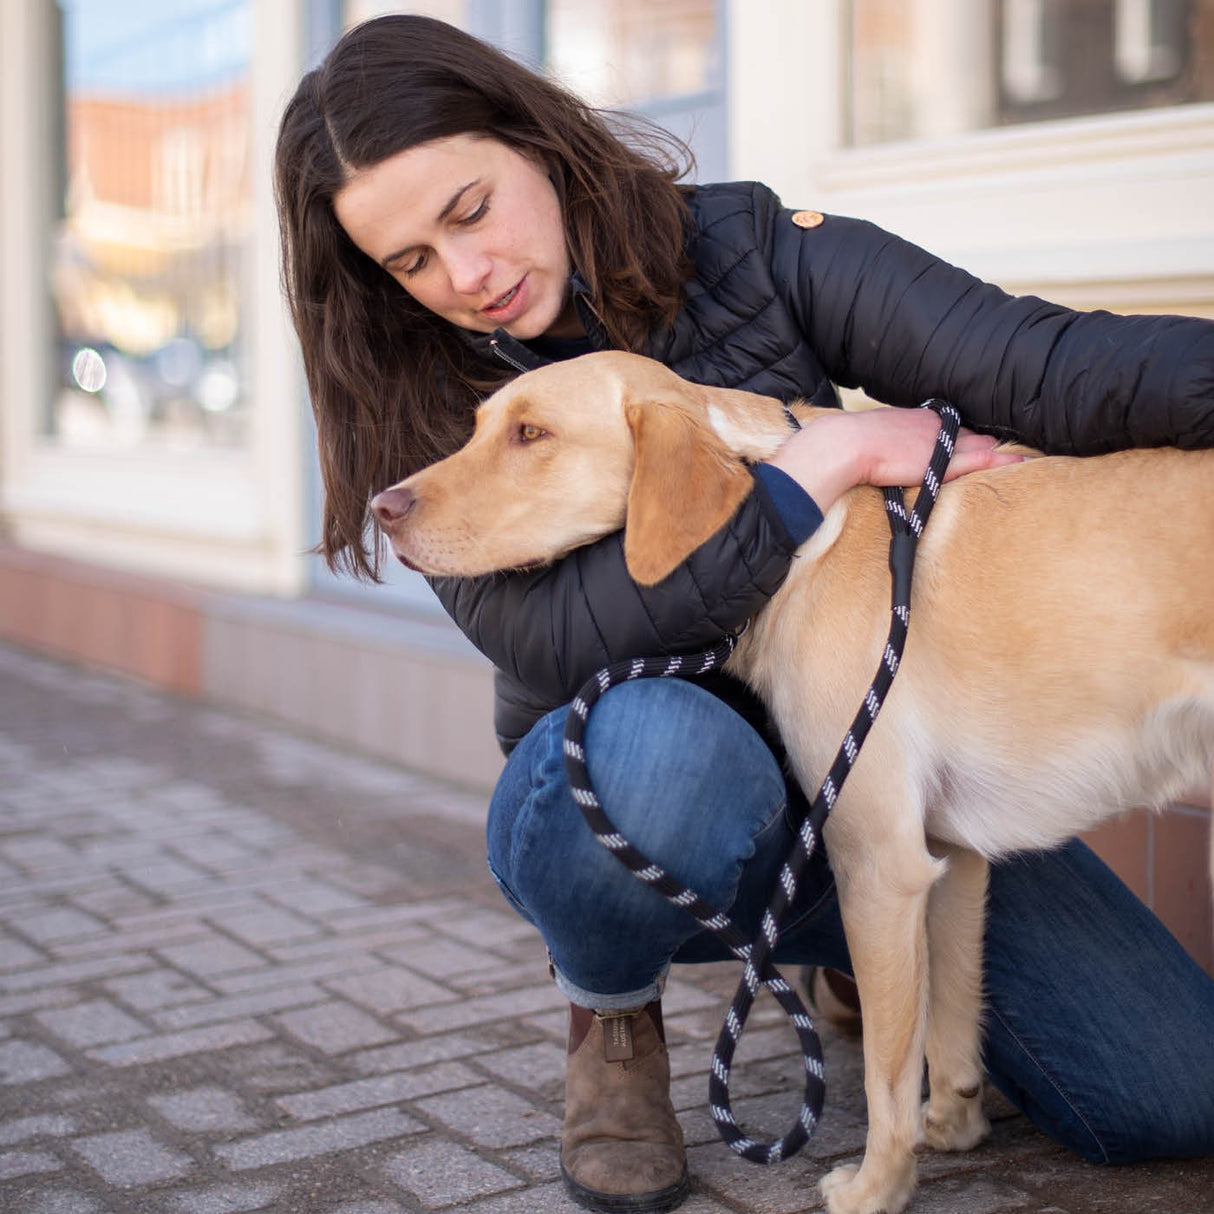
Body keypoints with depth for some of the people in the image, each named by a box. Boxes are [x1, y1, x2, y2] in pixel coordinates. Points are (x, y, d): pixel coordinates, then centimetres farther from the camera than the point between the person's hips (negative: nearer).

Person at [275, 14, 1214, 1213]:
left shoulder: (752, 253, -7)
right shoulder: (428, 403, -7)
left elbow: (1042, 366, -19)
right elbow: (550, 639, -24)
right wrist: (823, 460, -25)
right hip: (628, 801, -2)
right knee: (663, 739, -40)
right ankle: (610, 1011, -5)